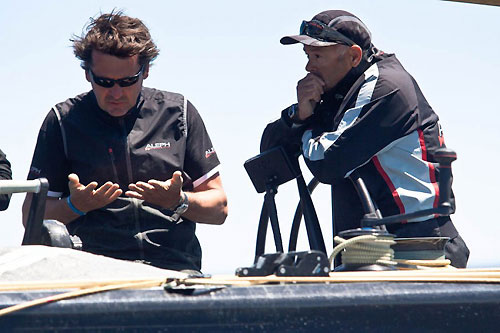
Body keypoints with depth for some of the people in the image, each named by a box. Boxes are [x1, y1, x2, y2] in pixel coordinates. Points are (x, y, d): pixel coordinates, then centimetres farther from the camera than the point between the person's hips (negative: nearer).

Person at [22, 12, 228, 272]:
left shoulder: (179, 112, 13)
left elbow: (219, 208, 15)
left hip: (175, 271, -2)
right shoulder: (63, 120, 10)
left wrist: (178, 202, -5)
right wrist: (75, 206, -8)